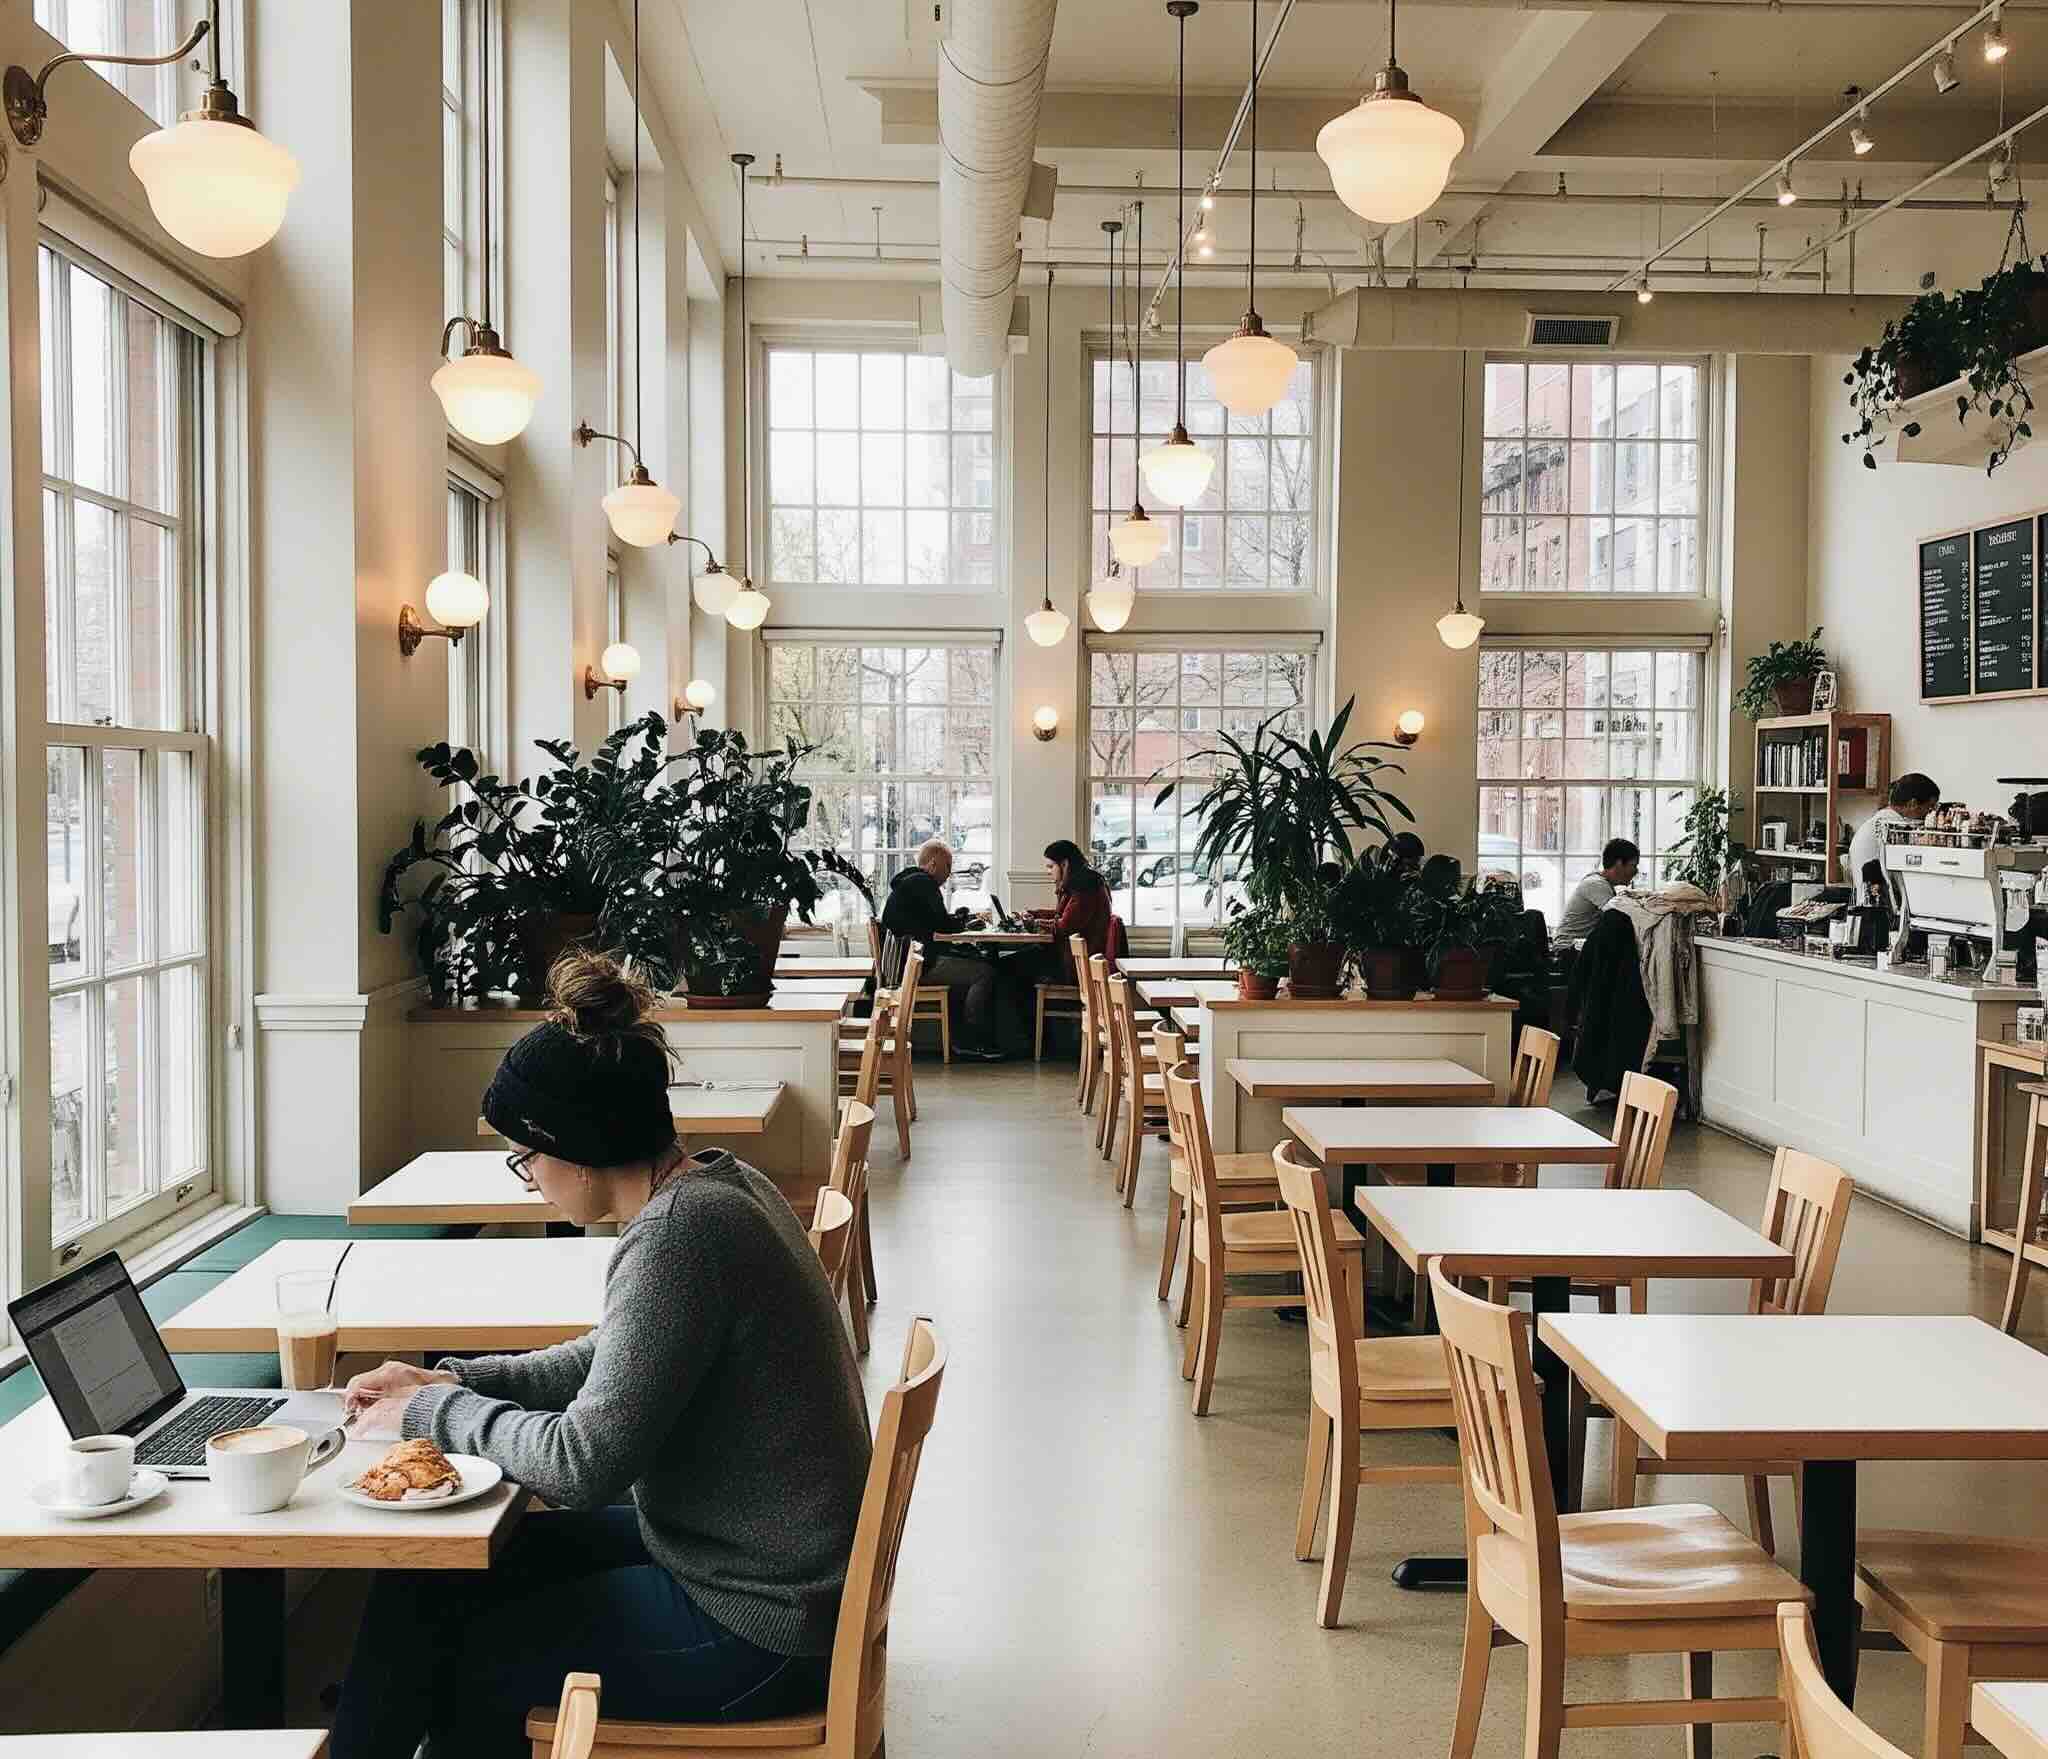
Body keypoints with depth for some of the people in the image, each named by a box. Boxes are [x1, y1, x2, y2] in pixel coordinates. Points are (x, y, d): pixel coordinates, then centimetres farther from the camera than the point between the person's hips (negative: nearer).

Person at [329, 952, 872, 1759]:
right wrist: (453, 1382, 7)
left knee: (459, 1669, 5)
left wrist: (435, 1411, -10)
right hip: (758, 1568, 9)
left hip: (754, 1631, -9)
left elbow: (583, 1464, -25)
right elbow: (615, 1362, 16)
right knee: (426, 1574, 10)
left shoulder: (680, 1232, -26)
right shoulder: (716, 1181, 3)